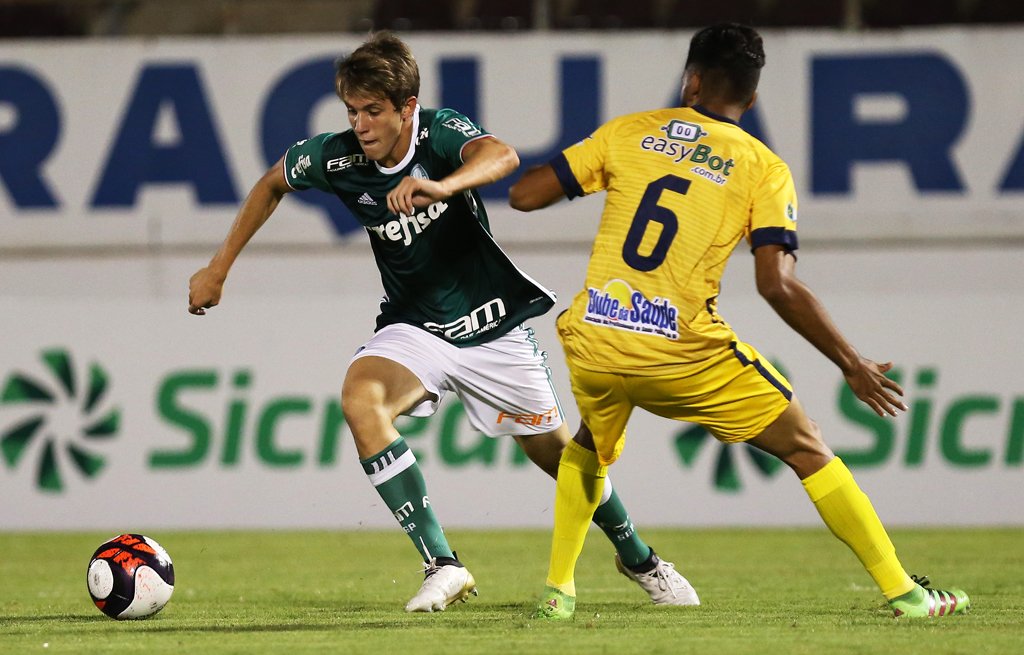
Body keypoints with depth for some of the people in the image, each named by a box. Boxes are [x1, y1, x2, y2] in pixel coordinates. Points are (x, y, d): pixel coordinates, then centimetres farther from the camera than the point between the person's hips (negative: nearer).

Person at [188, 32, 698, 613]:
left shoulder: (440, 131, -22)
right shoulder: (337, 157, -13)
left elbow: (502, 157, -44)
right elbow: (272, 184, 9)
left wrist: (440, 187, -64)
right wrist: (219, 268, 8)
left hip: (492, 323, -2)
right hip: (414, 329, 2)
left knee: (556, 451, 9)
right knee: (361, 399, -30)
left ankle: (637, 557, 40)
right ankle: (442, 565, -27)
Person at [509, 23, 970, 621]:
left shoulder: (629, 133, 9)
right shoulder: (763, 168, 2)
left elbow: (525, 195, 10)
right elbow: (777, 284, -10)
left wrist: (581, 171, 30)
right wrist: (853, 365, -2)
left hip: (593, 342, 3)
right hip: (683, 352, -3)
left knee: (592, 450, 35)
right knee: (806, 447, 11)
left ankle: (558, 591, 28)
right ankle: (903, 592, 6)